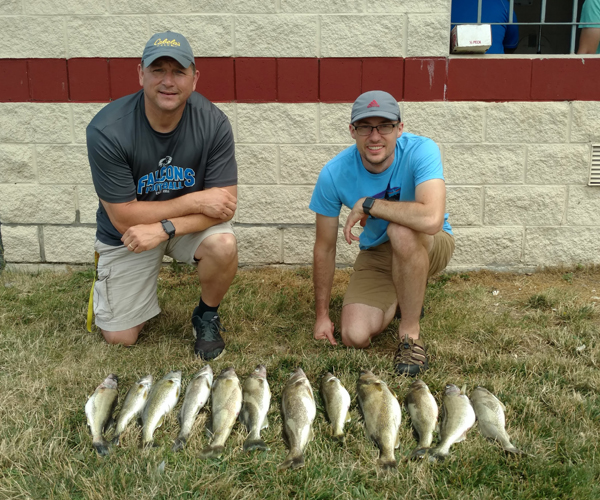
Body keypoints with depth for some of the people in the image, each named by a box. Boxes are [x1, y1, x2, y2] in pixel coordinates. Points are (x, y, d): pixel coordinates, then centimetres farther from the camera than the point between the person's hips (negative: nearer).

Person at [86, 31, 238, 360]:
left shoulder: (213, 122, -22)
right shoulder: (106, 131, -27)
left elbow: (224, 205, -21)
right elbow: (124, 218, -23)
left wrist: (164, 229, -33)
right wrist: (194, 200, -25)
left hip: (191, 222, 1)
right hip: (126, 233, -1)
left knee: (223, 245, -33)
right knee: (120, 338, 1)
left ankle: (206, 315, -1)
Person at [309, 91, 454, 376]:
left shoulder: (421, 151, -27)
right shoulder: (334, 174, -18)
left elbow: (431, 219, -45)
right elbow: (325, 247, -8)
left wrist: (367, 204, -33)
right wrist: (322, 314, -2)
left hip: (430, 246, -3)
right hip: (376, 254, 3)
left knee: (401, 230, -38)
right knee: (355, 336, -14)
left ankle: (410, 333, -18)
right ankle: (401, 297, 20)